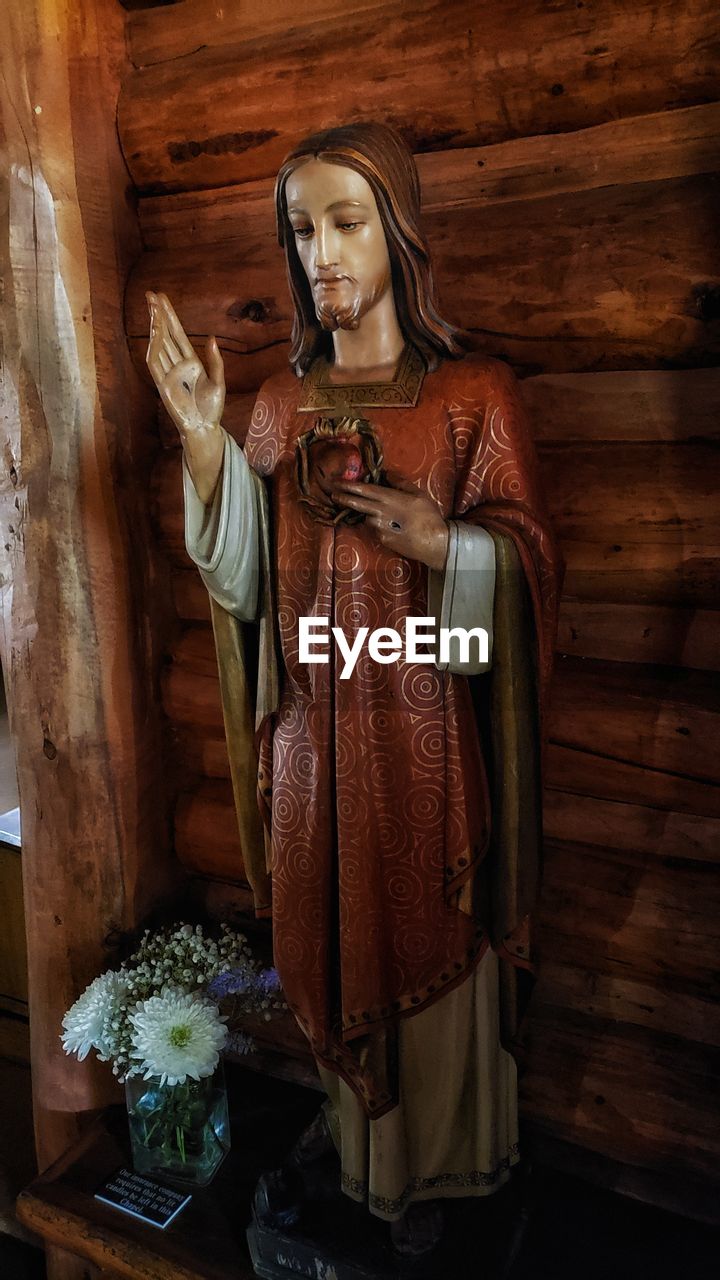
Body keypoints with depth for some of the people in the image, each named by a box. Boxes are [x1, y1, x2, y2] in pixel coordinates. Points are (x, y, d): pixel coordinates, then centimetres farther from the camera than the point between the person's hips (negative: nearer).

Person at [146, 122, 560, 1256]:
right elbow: (244, 578, 2)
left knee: (427, 941, 12)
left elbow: (525, 571, -4)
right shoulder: (284, 401, 8)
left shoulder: (475, 394, -4)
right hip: (314, 728, 4)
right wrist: (202, 441, -10)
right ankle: (356, 1145, 45)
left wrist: (438, 541, -22)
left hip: (423, 731, -3)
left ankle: (434, 1164, 40)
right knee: (332, 941, 17)